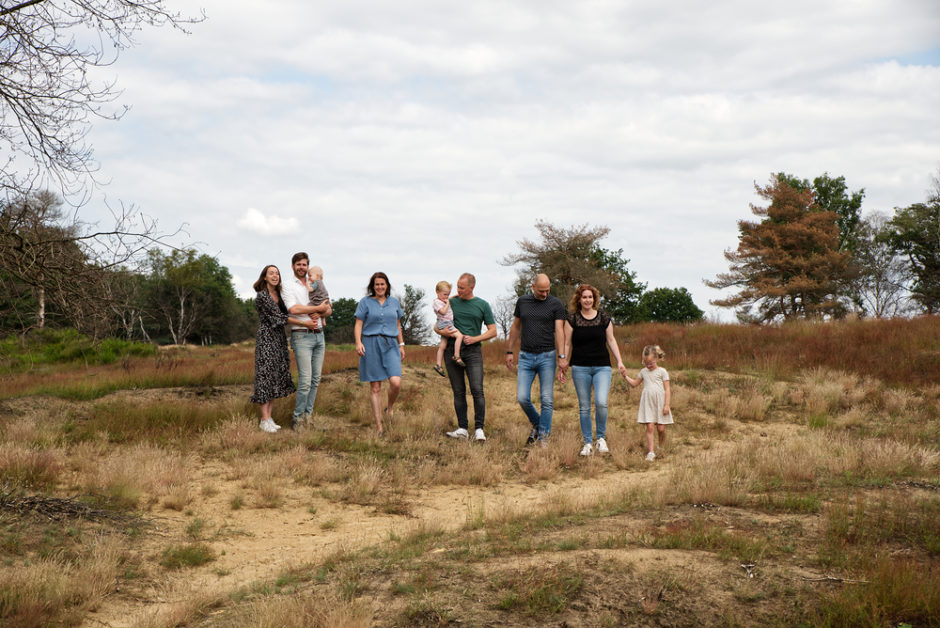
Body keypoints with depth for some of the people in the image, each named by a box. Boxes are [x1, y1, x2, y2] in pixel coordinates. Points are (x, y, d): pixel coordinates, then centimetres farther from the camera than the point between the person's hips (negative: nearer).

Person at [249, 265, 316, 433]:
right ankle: (264, 420, -5)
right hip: (266, 338, -7)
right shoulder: (261, 296, -10)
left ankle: (269, 417, 9)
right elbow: (278, 316, -15)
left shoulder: (279, 294, 13)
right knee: (266, 375, -7)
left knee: (277, 376, 5)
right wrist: (304, 323, -17)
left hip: (279, 339, 7)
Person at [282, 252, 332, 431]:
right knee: (305, 380, -12)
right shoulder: (288, 286, -1)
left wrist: (318, 314, -10)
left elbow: (329, 310, 13)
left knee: (316, 379, 6)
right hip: (301, 335, -6)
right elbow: (293, 309, -17)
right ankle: (297, 418, -3)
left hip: (319, 335, 6)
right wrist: (318, 308, -10)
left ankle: (308, 414, 13)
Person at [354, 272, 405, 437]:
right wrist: (358, 342, -13)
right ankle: (379, 426, 3)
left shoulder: (394, 302, 14)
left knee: (396, 382, -17)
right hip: (371, 344, -2)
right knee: (375, 387, -1)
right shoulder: (365, 302, 4)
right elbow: (358, 324, 1)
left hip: (390, 345, 2)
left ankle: (390, 406, 15)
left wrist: (401, 345, 17)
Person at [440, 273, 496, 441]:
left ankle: (479, 429, -8)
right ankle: (462, 429, 6)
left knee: (477, 390, -13)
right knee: (459, 392, 2)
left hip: (473, 352, -2)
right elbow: (437, 326, 17)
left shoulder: (482, 305, 6)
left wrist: (475, 339, -8)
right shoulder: (451, 303, 10)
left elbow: (493, 331, 7)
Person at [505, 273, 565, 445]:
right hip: (526, 357, 2)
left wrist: (561, 355, -20)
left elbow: (559, 330, -9)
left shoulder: (556, 304, -2)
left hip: (547, 356, -2)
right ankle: (536, 424, 21)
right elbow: (515, 327, 16)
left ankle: (543, 436, 8)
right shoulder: (522, 301, 7)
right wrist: (509, 352, 14)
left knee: (546, 400, -2)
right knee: (522, 398, -5)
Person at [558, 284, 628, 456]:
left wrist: (619, 362, 7)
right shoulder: (572, 319, 3)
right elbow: (567, 344, 6)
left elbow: (611, 340, 13)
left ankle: (601, 438, 2)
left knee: (601, 402, -17)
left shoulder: (604, 318, 6)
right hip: (580, 367, 0)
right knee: (584, 407, 4)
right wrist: (563, 365, 3)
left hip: (602, 367, 0)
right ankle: (587, 443, 14)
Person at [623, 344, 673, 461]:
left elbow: (667, 389, -2)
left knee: (661, 429, 2)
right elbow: (634, 384, 24)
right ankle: (651, 452, -8)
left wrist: (666, 405, -8)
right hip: (647, 403, 2)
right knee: (650, 427, -8)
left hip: (660, 403, -2)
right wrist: (625, 376, 11)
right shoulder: (643, 372, 12)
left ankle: (661, 449, 26)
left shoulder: (662, 372, -1)